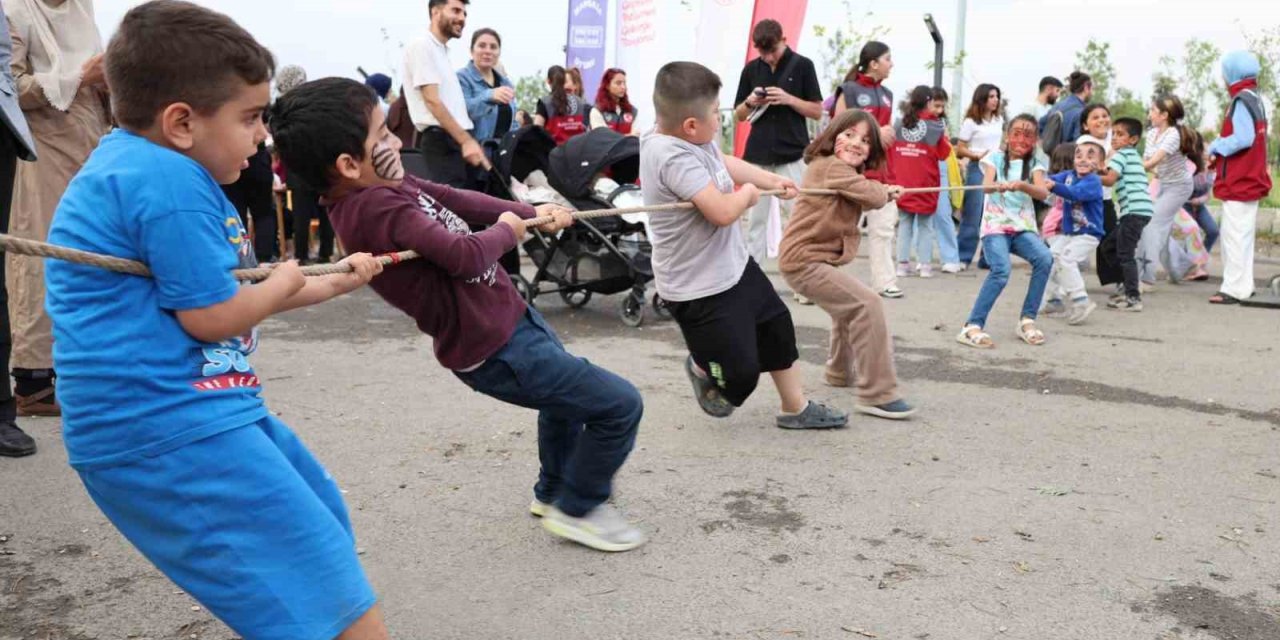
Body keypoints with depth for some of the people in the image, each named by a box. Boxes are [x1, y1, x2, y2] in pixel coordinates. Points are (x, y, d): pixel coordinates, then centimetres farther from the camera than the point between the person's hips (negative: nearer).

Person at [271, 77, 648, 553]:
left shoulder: (384, 188, 1)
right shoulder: (377, 208, -29)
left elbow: (457, 199, 12)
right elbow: (468, 255, -35)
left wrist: (530, 211, 7)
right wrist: (507, 231, -13)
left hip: (508, 314, 10)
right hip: (496, 350, -10)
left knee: (570, 392, 33)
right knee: (619, 406, -5)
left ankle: (552, 492, 50)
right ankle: (577, 509, 17)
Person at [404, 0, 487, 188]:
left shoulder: (443, 52, 20)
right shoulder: (422, 46, -6)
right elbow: (432, 100, -15)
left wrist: (469, 141, 17)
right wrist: (466, 140, -20)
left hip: (457, 140, 9)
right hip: (441, 140, -9)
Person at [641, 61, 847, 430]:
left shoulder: (692, 139, 0)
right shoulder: (672, 155, -30)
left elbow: (726, 163, 22)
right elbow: (722, 211, -37)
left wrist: (774, 181, 27)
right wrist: (748, 193, -15)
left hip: (733, 265, 10)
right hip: (699, 288, -10)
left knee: (777, 327, 21)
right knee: (740, 373, -1)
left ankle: (796, 409, 38)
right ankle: (702, 370, 34)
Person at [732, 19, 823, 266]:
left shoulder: (802, 65, 0)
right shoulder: (751, 69, 8)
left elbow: (817, 111, 0)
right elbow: (739, 115, 13)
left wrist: (789, 99, -15)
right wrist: (750, 102, -9)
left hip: (791, 155, -3)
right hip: (757, 154, 3)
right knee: (755, 218, 7)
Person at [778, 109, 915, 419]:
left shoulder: (843, 170, 17)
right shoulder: (833, 166, -15)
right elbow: (873, 196, -18)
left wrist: (886, 191, 3)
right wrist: (886, 190, 2)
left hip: (813, 257, 11)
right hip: (806, 260, -11)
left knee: (850, 304, 30)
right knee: (867, 304, -19)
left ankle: (840, 372, 47)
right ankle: (877, 394, -18)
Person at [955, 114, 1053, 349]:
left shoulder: (1034, 163, 8)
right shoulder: (996, 157, 3)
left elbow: (1042, 193, -10)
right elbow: (986, 185, -15)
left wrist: (1021, 185, -31)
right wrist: (998, 186, -39)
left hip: (1023, 227, 3)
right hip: (995, 225, -3)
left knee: (1045, 259, -26)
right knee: (1001, 270, -29)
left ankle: (1027, 320, -10)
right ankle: (972, 326, -21)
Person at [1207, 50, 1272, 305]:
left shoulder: (1241, 100, -15)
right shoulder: (1256, 100, 16)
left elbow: (1243, 138, -25)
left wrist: (1216, 147, -10)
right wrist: (1219, 156, 9)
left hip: (1238, 182, -10)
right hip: (1252, 179, 10)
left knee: (1234, 234, -8)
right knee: (1243, 235, 15)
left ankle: (1234, 288, -7)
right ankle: (1244, 285, 21)